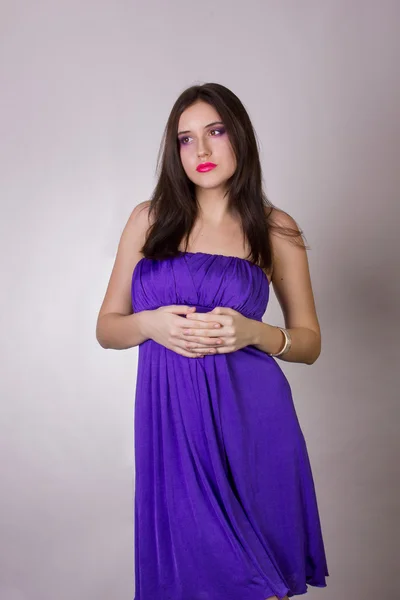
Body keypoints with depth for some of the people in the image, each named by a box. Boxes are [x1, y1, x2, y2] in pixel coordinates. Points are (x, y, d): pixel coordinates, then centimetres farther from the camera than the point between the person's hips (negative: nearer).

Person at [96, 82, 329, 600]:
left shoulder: (276, 228, 4)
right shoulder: (150, 218, 7)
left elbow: (310, 342, 8)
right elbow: (106, 327, 10)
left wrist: (254, 333, -12)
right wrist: (151, 323, -11)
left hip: (248, 420, -1)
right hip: (169, 421, 1)